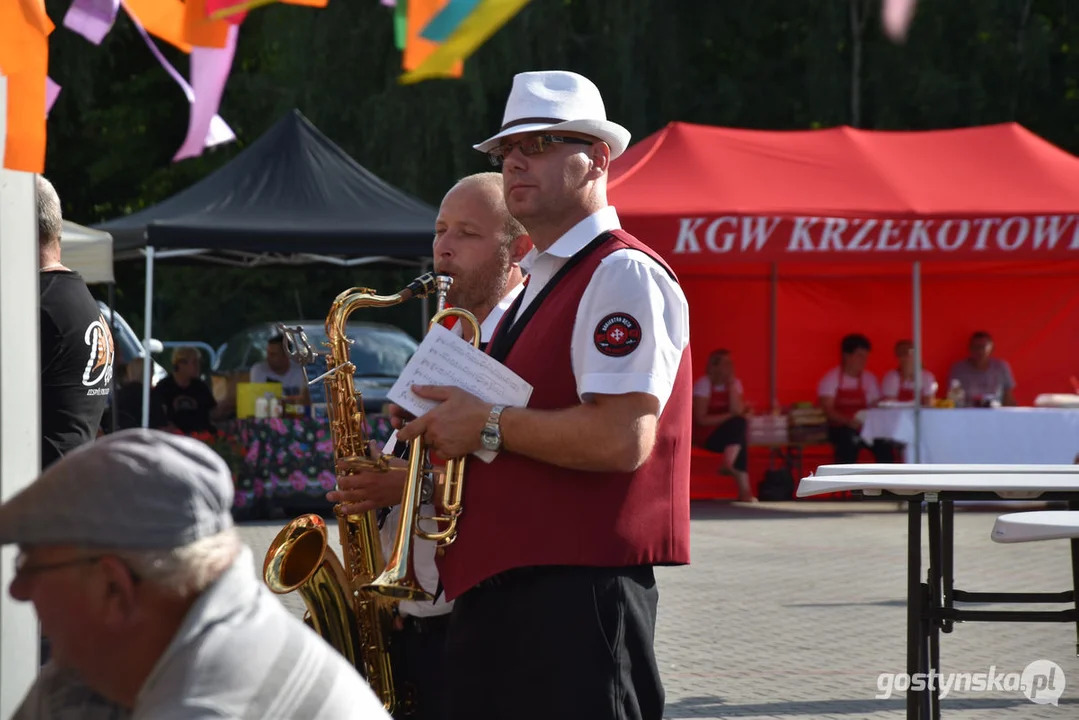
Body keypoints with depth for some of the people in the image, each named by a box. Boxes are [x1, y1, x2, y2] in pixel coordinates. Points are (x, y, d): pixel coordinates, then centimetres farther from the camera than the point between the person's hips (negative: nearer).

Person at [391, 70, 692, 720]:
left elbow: (622, 439, -21)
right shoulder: (536, 288, 21)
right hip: (499, 590, 10)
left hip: (577, 593, -10)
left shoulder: (624, 275, -10)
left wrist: (488, 424, -13)